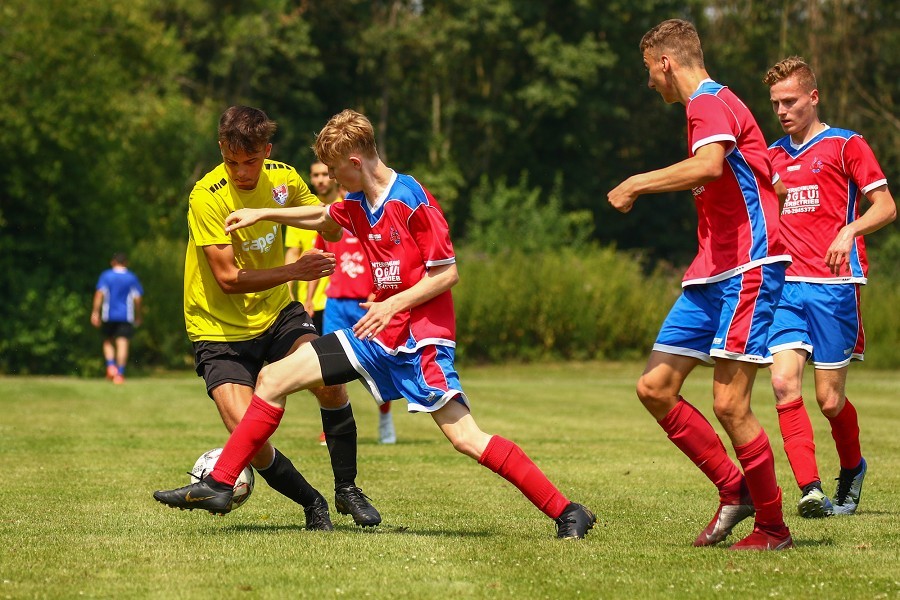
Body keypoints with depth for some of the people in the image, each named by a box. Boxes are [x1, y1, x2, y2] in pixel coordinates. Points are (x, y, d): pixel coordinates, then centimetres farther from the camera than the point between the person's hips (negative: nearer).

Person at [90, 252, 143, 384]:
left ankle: (110, 366, -4)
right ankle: (120, 374, -12)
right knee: (123, 344, -5)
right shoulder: (132, 278, 5)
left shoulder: (105, 276, 4)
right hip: (126, 316, 0)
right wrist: (138, 316, 13)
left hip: (109, 315, 0)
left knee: (108, 341, 17)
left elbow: (99, 294, -6)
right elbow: (137, 299, 3)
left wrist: (95, 312, -6)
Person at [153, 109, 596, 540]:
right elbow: (322, 217, 33)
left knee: (463, 436, -18)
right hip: (378, 333, 8)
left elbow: (447, 273, -15)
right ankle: (219, 484, 9)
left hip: (420, 335, -8)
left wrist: (393, 304, -21)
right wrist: (262, 215, 33)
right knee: (274, 378, 3)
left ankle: (567, 513, -14)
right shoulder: (358, 205, 9)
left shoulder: (412, 201, -15)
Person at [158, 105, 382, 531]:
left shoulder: (282, 178, -5)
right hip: (220, 329, -4)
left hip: (275, 312, 4)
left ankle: (347, 489, -2)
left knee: (329, 380, -22)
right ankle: (312, 504, 5)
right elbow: (228, 278, -24)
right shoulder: (207, 197, -21)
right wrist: (294, 271, -31)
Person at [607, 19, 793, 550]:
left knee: (729, 402, -12)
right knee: (655, 387, 4)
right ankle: (734, 489, 12)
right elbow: (773, 187, 28)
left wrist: (638, 184, -24)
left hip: (748, 268, -10)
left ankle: (773, 526, 1)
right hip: (711, 273, 10)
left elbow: (710, 165, -33)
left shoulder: (711, 103, -10)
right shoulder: (713, 104, 21)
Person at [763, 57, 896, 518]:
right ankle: (809, 490, -21)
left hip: (834, 285, -4)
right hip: (786, 285, 4)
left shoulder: (846, 145, 2)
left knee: (829, 400, -2)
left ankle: (852, 469, 27)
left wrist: (849, 230, -20)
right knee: (784, 383, -17)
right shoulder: (772, 156, 18)